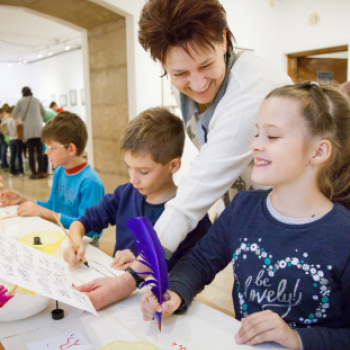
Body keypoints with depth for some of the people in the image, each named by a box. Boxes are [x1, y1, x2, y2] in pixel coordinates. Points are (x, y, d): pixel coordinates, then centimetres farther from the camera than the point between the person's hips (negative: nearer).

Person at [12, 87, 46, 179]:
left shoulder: (20, 101, 7)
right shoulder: (36, 100, 9)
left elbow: (14, 114, 12)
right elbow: (44, 113, 17)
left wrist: (21, 118, 33)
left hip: (28, 129, 0)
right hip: (38, 128, 0)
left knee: (31, 152, 3)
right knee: (39, 151, 1)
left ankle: (33, 172, 3)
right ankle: (40, 172, -2)